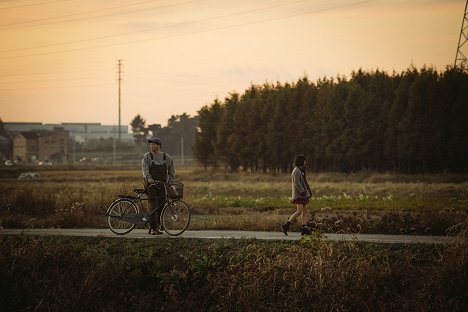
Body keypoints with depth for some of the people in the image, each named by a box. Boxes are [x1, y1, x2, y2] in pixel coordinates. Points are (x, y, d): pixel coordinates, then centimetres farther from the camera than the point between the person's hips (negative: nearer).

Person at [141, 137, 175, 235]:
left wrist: (170, 181, 3)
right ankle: (153, 228, -13)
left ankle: (156, 227, 12)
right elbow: (145, 169, -11)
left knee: (160, 207, 3)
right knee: (153, 206, -12)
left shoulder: (167, 157, 11)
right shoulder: (147, 156, 3)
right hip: (151, 185, -3)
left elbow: (172, 171, 17)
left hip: (162, 186, 3)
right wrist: (148, 178, -28)